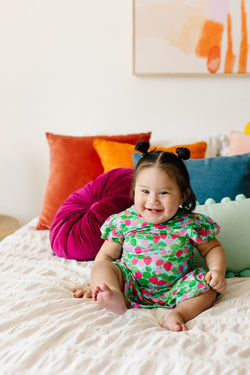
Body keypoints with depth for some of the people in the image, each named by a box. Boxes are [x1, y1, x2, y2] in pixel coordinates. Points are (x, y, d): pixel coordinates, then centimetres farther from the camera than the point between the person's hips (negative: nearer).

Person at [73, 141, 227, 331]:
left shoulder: (190, 224, -6)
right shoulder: (124, 221, -4)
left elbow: (213, 249, 7)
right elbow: (106, 255, 5)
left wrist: (218, 271, -12)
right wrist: (95, 283, -2)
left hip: (173, 291, 0)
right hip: (131, 286, 1)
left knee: (207, 285, -19)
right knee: (103, 268, -20)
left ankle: (179, 313, -35)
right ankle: (116, 297, -46)